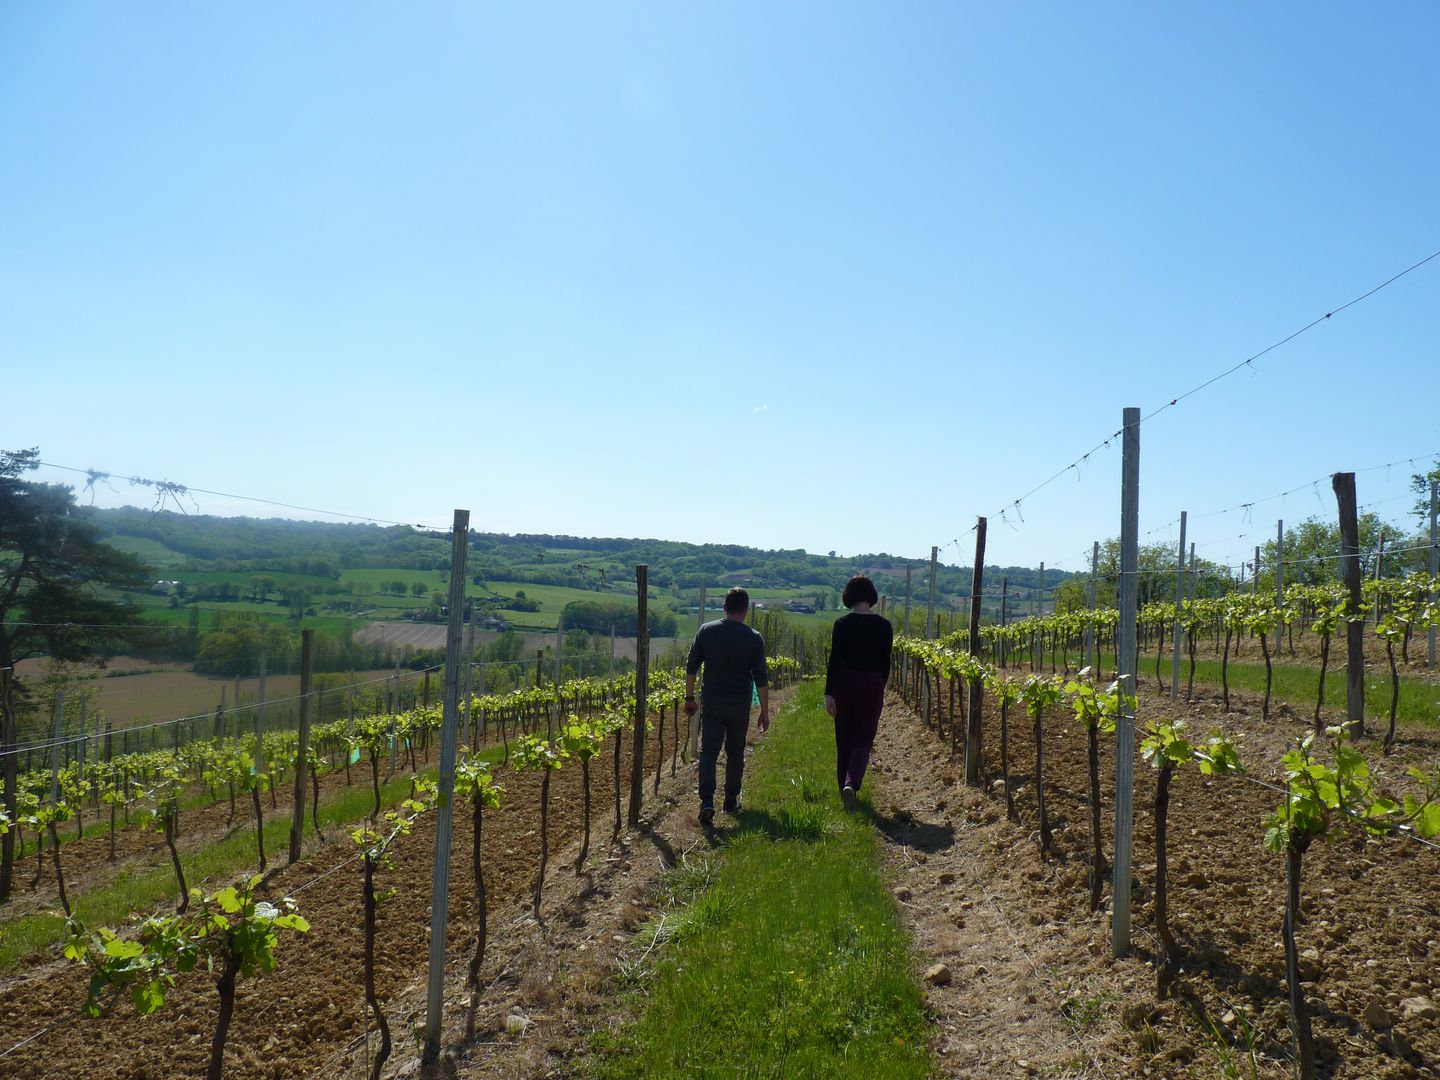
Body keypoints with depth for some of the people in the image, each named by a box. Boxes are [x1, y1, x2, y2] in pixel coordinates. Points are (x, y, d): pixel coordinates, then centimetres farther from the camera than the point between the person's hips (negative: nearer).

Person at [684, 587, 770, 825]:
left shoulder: (706, 631, -2)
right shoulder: (753, 638, -6)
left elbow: (691, 667, 1)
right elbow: (761, 679, -5)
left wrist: (689, 697, 11)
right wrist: (765, 711, 2)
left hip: (712, 702, 0)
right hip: (739, 704, 0)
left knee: (708, 751, 0)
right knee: (735, 753, 15)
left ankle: (707, 801, -16)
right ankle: (731, 802, 24)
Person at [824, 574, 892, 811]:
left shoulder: (842, 624, -6)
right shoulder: (884, 625, -1)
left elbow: (835, 660, -9)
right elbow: (886, 663, 3)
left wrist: (828, 693, -7)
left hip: (845, 684, 0)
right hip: (872, 685, 0)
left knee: (844, 740, 14)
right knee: (863, 740, 5)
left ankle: (844, 787, 23)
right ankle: (851, 784, -18)